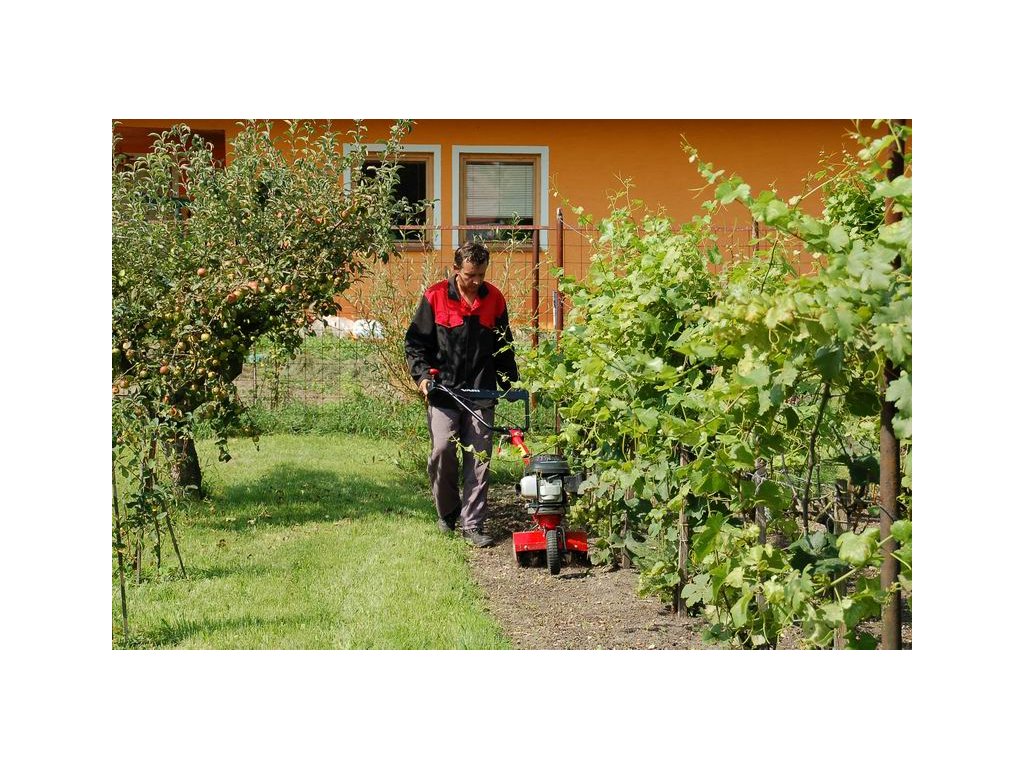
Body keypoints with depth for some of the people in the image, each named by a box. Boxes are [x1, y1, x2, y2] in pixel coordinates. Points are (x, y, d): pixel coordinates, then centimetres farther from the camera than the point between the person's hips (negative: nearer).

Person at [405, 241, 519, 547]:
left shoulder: (494, 300, 8)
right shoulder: (435, 297, -2)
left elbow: (504, 347, 18)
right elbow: (416, 341, 3)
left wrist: (511, 382, 13)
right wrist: (422, 375, -10)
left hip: (481, 392, 2)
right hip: (443, 390, -2)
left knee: (479, 458, -2)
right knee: (442, 449, -11)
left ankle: (472, 524, 4)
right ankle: (447, 513, 12)